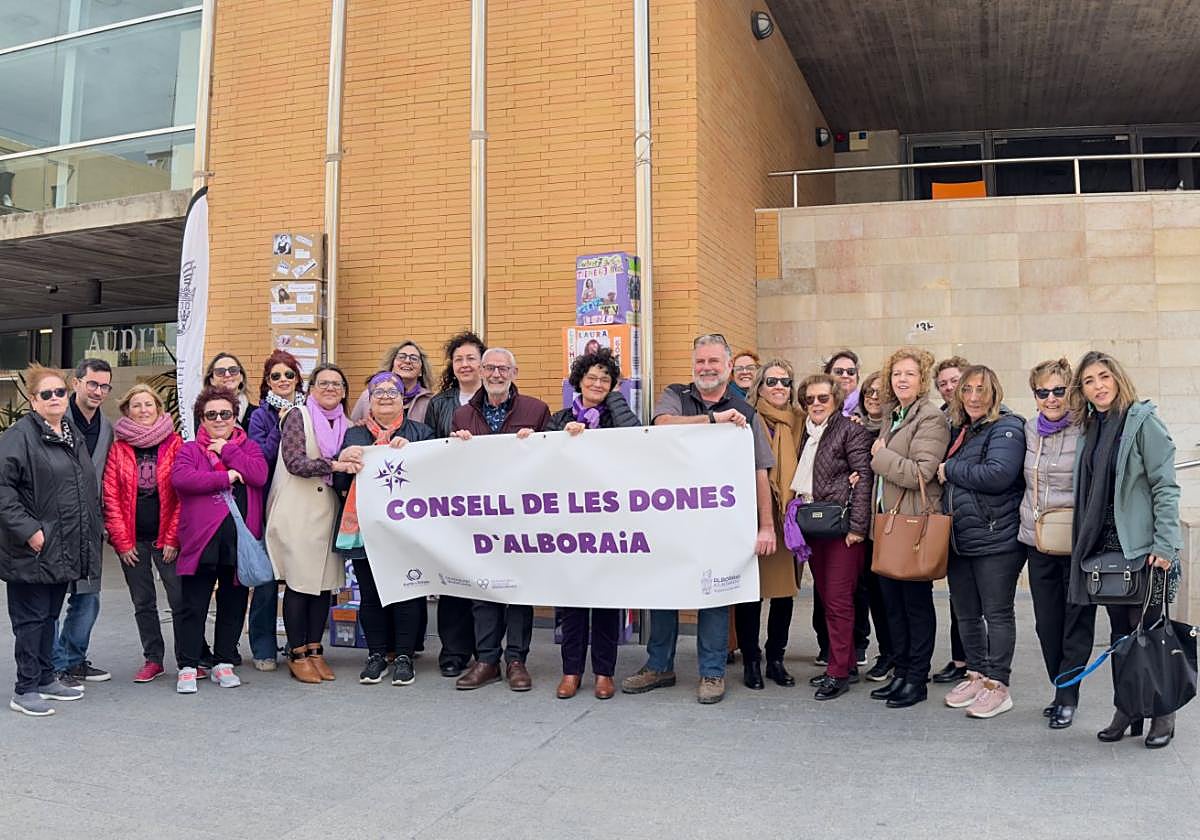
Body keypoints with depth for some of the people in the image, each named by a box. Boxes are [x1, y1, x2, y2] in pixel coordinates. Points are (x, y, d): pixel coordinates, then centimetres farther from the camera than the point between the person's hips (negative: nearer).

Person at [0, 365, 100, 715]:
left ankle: (46, 679, 28)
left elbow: (87, 488, 22)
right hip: (33, 550, -7)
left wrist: (91, 535, 17)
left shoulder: (73, 433, 14)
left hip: (65, 550, 7)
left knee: (49, 615, 17)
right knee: (31, 618, 0)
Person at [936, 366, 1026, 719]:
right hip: (958, 539, 8)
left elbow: (998, 474, -24)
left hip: (995, 538, -8)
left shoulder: (1006, 429, -9)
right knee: (966, 613, 15)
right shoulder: (957, 430, 14)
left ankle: (998, 684, 9)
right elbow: (944, 478, 27)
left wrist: (949, 470, -14)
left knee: (997, 612, 1)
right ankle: (976, 675, 28)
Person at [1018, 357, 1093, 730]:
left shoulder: (1085, 430, -10)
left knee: (1076, 622, 4)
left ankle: (1067, 697, 13)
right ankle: (1061, 689, 26)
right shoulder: (1030, 428, 8)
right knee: (1046, 622, 12)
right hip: (1037, 541, 6)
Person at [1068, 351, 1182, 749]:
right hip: (1108, 546, 6)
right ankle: (1126, 710, 20)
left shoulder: (1143, 421, -8)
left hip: (1144, 547, -6)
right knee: (1120, 631, 11)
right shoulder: (1090, 429, 12)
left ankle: (1163, 714, 14)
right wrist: (1086, 546, 11)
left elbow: (1165, 486, -12)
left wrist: (1164, 545, -17)